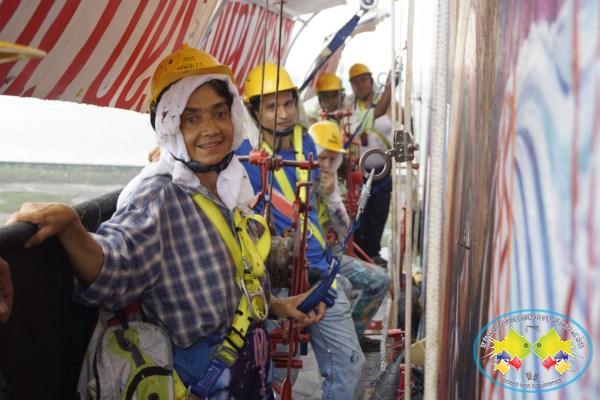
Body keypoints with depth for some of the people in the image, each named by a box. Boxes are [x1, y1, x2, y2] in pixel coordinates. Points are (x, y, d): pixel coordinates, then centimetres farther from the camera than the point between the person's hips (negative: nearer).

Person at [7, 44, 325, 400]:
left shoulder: (233, 186, 4)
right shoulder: (161, 195, -19)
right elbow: (113, 270, -38)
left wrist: (278, 306, 9)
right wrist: (69, 226, -53)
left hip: (251, 359, 7)